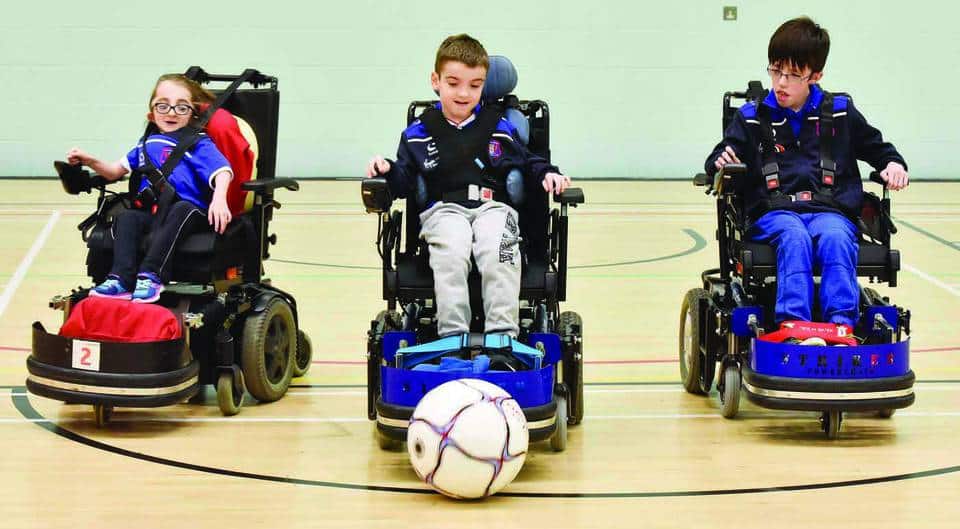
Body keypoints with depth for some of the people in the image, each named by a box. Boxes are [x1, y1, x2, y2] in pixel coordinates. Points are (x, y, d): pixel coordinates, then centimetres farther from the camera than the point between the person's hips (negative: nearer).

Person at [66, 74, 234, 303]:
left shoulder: (198, 143, 8)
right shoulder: (147, 144, 24)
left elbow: (222, 172, -9)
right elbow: (116, 171, 27)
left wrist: (219, 199, -30)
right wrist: (90, 161, 8)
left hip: (187, 209, -5)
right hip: (149, 212, 5)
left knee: (180, 212, -36)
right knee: (126, 217, -23)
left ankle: (150, 276, -46)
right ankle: (121, 279, -38)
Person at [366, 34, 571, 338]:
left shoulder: (500, 127, 15)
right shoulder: (418, 134, 13)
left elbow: (528, 162, 23)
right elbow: (405, 182, 11)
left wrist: (547, 174, 3)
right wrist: (387, 171, -9)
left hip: (493, 207, 1)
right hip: (444, 208, -1)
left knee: (497, 249, -32)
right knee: (451, 250, -34)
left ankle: (503, 334, -34)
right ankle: (452, 335, -36)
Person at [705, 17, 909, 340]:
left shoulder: (840, 113, 16)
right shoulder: (752, 119, 13)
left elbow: (876, 147, 27)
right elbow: (717, 161, 10)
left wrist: (893, 164, 6)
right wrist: (721, 162, -14)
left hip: (829, 210, 1)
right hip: (774, 213, -1)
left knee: (835, 238, -35)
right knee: (794, 237, -36)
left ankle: (841, 323, -46)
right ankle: (792, 322, -52)